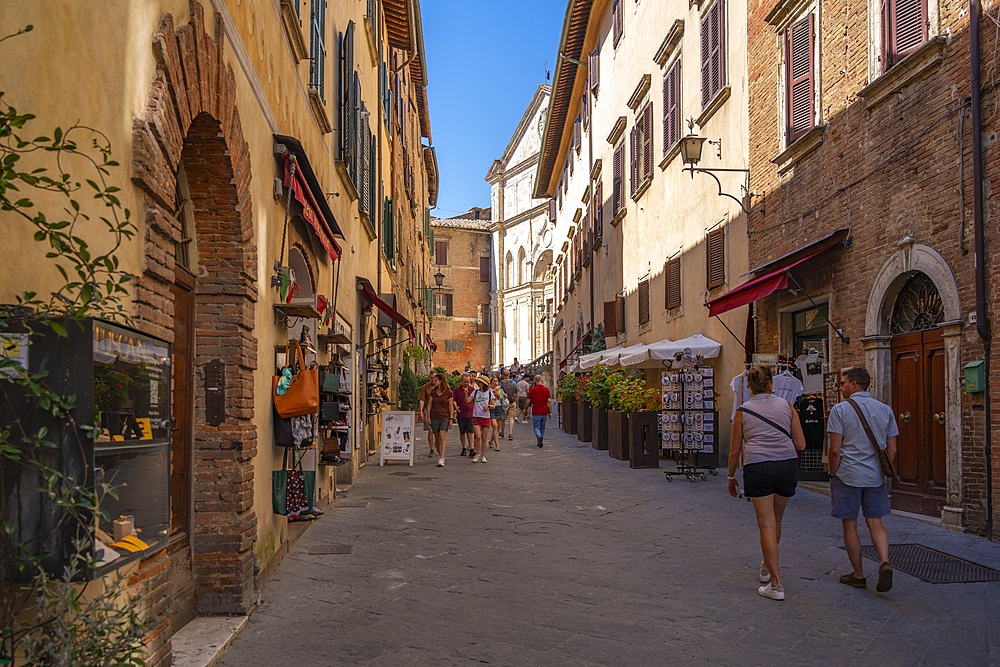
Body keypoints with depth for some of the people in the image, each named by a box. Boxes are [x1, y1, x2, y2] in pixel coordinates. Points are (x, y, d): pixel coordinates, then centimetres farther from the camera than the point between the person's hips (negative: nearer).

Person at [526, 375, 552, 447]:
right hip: (544, 412, 3)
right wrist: (550, 412, 2)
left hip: (536, 412, -2)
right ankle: (540, 441, 24)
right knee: (542, 427, 17)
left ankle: (539, 436, -22)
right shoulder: (546, 389, 1)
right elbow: (549, 401, -3)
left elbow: (528, 401, -2)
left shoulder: (532, 390, -5)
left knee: (536, 426, 6)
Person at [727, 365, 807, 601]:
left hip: (757, 468, -2)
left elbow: (735, 451, 5)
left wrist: (731, 477, 17)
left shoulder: (743, 411, 2)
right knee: (776, 520, 20)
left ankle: (776, 584, -1)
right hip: (787, 466, 3)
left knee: (766, 525, 1)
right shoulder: (786, 405, 5)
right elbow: (801, 444, 3)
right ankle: (766, 568, 40)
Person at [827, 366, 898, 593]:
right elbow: (891, 450, 7)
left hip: (847, 475, -4)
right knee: (875, 523, 11)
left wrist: (833, 474, 1)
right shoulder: (885, 410, 6)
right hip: (875, 477, 4)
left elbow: (835, 450, -12)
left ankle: (858, 575, 15)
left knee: (850, 526, 7)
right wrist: (880, 471, 18)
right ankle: (884, 562, -11)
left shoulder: (840, 409, -9)